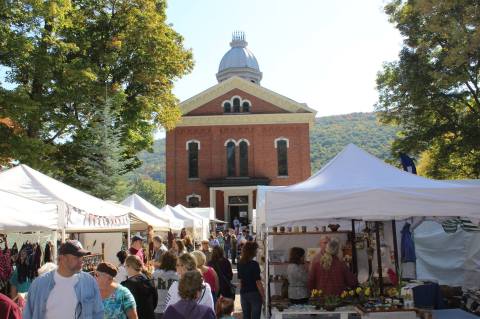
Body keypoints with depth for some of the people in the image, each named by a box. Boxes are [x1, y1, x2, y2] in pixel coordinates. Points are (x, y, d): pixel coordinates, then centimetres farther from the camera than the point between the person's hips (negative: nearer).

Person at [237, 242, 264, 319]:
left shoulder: (240, 264, 2)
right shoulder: (254, 264, -17)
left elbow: (240, 279, 10)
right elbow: (258, 282, -16)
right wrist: (263, 296, -7)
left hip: (243, 293, 6)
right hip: (254, 293, -6)